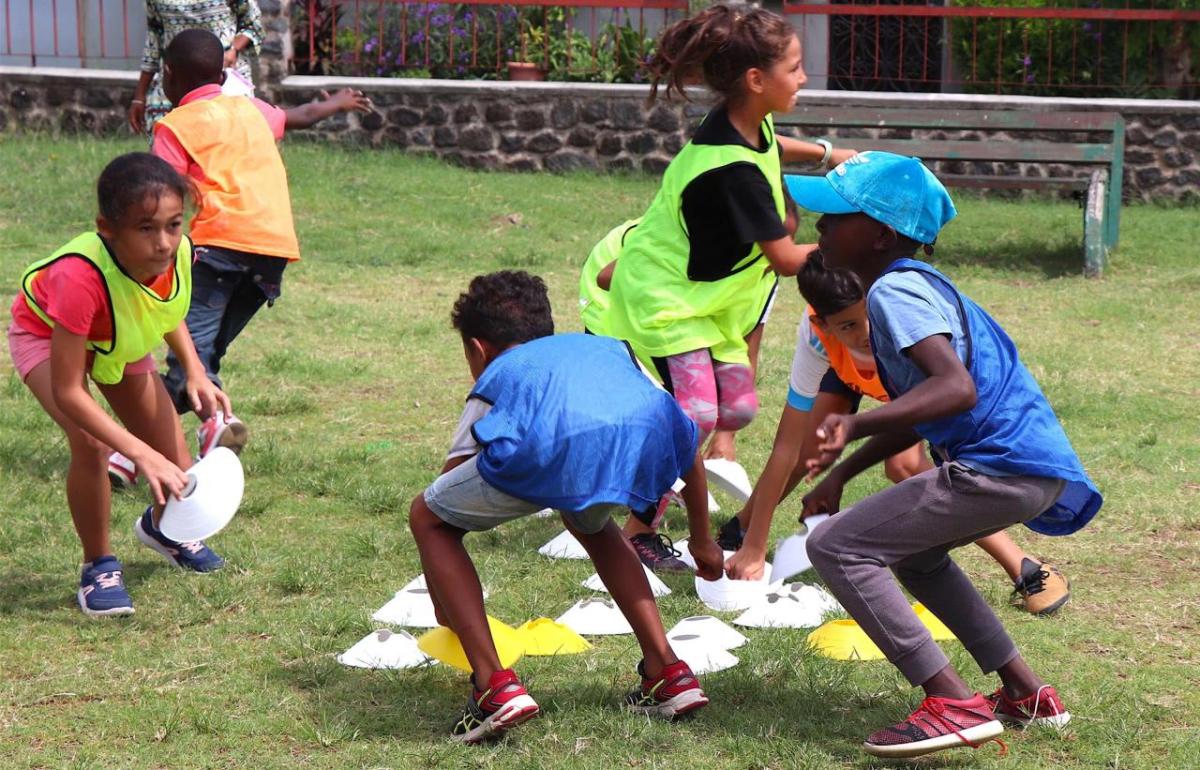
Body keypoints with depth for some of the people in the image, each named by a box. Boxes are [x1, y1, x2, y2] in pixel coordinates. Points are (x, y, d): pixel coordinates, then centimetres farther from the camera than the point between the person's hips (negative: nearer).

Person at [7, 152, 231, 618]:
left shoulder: (177, 251, -29)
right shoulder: (81, 277, -46)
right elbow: (67, 392, -40)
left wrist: (194, 372, -14)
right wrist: (140, 453, -46)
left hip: (118, 340, 5)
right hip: (47, 335, -5)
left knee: (175, 470, 7)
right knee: (90, 445, -29)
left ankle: (162, 528, 45)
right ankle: (99, 567, -4)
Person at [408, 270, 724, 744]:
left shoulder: (497, 375, 38)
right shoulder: (609, 348, 44)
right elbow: (684, 438, 43)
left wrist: (445, 609, 51)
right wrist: (702, 541, 55)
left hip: (555, 447, -4)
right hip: (651, 435, 4)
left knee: (427, 519, 21)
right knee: (588, 521, 39)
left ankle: (495, 685, 7)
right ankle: (668, 674, 30)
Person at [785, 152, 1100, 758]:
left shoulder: (894, 292, -13)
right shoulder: (913, 285, 18)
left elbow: (957, 388, -30)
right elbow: (916, 416, 25)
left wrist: (854, 426, -39)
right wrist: (840, 473, 22)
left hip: (1003, 468, -11)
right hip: (1035, 463, 11)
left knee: (835, 546, -11)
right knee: (911, 548, 33)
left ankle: (954, 706, -17)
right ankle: (1027, 694, 32)